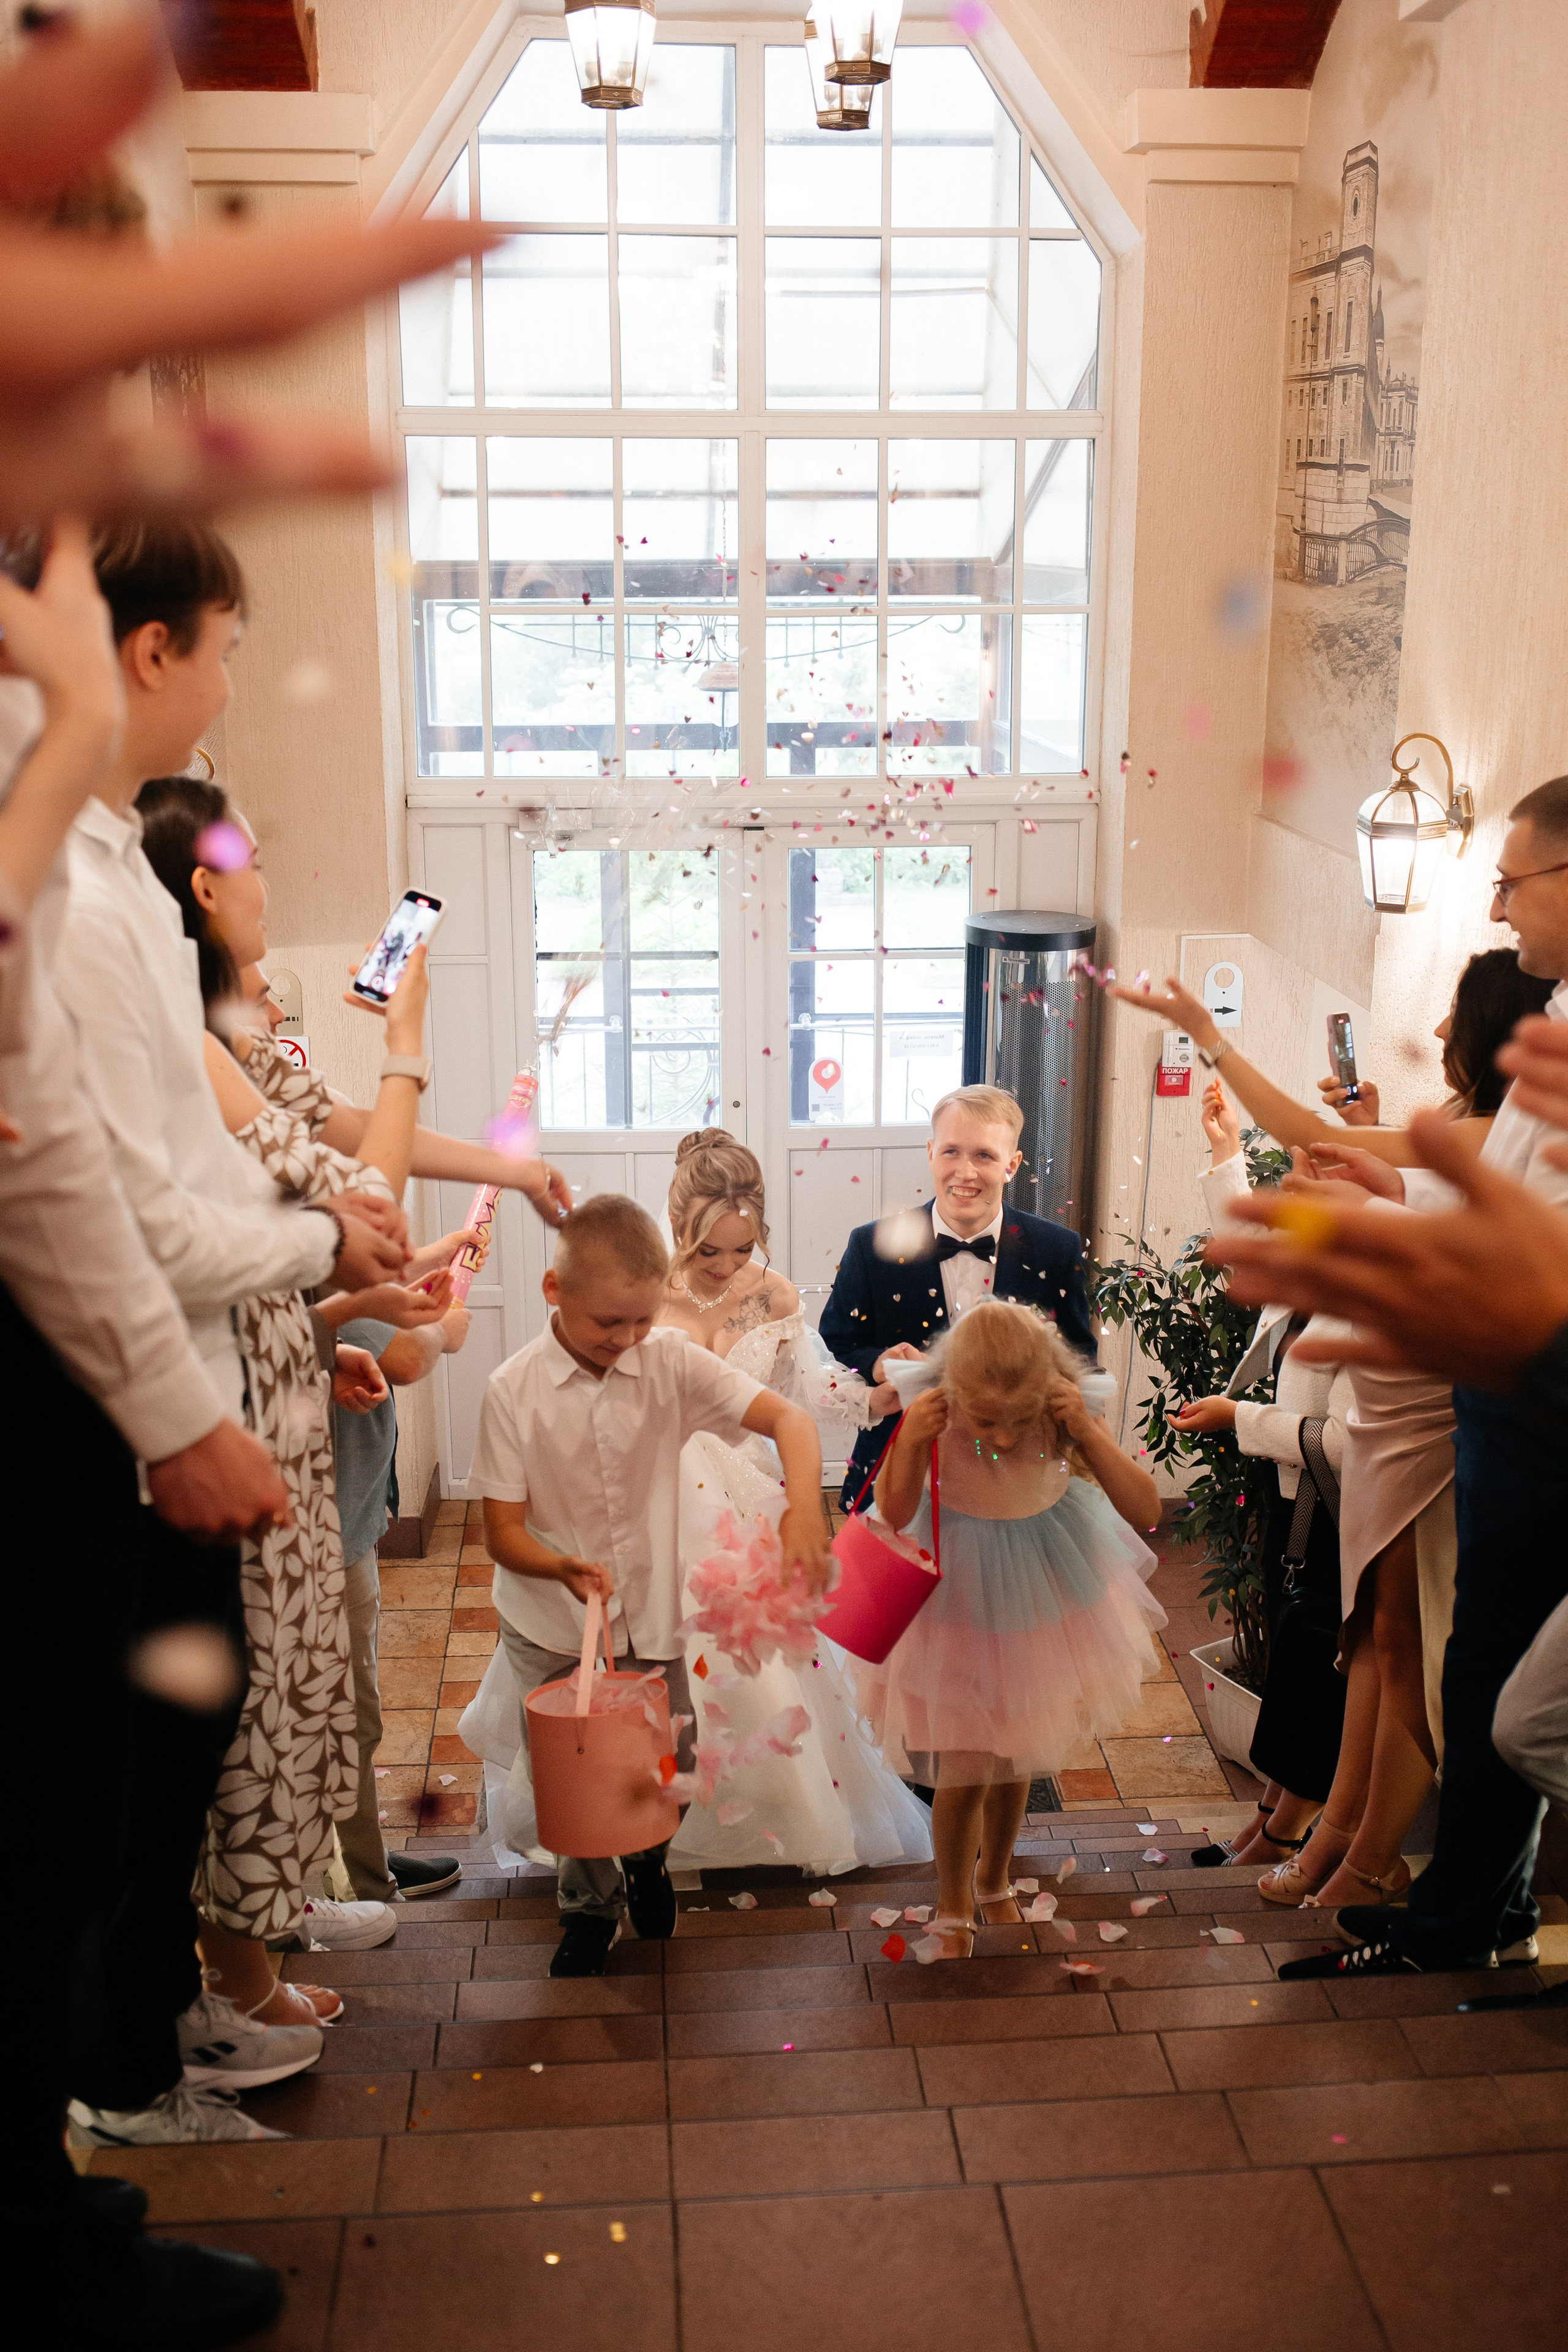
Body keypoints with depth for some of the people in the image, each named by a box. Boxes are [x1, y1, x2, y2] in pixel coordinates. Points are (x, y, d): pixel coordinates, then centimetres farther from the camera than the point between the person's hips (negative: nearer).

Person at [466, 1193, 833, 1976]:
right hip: (550, 1626, -1)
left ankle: (646, 1855, 44)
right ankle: (589, 1907, 37)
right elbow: (503, 1531, -12)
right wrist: (563, 1567, -33)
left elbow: (787, 1417, -16)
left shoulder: (671, 1363, -10)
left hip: (650, 1617, 2)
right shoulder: (513, 1391, -15)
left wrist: (803, 1503, -36)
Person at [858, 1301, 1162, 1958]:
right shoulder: (933, 1421, -28)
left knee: (1014, 1761, 20)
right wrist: (909, 1441, -34)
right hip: (959, 1603, -2)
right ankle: (953, 1907, 32)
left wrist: (1087, 1433, -36)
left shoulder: (1065, 1417, -25)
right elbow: (894, 1515, -17)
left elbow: (1145, 1511, -24)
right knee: (963, 1772, 3)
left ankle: (995, 1882, 49)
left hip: (1044, 1600, 2)